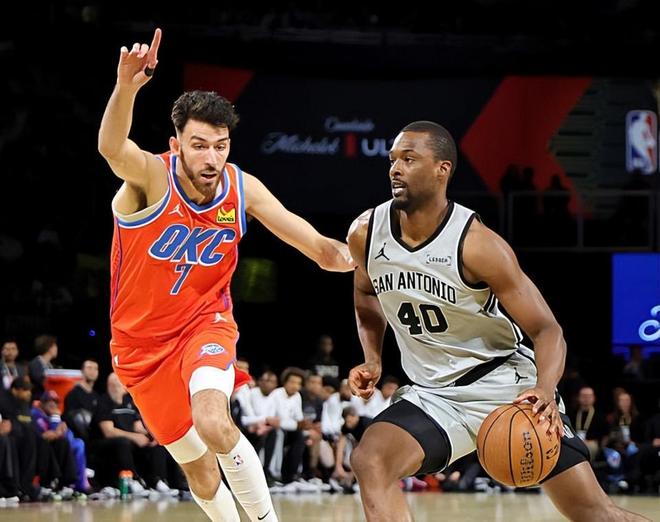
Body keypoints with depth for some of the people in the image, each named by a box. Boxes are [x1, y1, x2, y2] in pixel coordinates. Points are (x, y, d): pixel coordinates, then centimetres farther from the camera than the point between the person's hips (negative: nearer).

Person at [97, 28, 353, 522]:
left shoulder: (242, 188, -11)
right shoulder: (151, 177, -23)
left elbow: (317, 245, -8)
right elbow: (113, 148, -47)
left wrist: (339, 254, -33)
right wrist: (126, 86, -67)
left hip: (205, 323, 1)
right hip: (143, 342, -1)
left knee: (213, 423, -30)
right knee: (200, 472, 9)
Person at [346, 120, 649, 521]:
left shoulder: (477, 244, -20)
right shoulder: (365, 234, -6)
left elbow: (547, 330, -18)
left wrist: (545, 390, -37)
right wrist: (373, 361, 3)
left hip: (506, 382, -4)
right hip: (435, 394, 4)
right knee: (369, 463, -24)